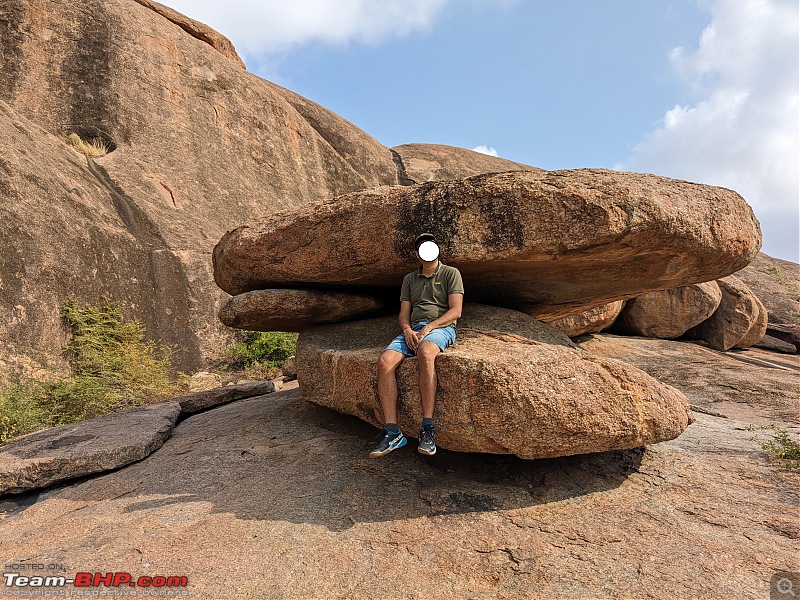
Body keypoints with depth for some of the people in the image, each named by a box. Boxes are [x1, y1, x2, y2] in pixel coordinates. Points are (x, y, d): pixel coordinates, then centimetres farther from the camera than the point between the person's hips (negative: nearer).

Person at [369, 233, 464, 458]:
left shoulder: (451, 273, 11)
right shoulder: (409, 279, 24)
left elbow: (455, 311, -1)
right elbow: (404, 312, 17)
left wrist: (428, 328, -14)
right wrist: (407, 330, -7)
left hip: (440, 327, -4)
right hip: (413, 328, 4)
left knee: (424, 352, -41)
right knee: (385, 361, -26)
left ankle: (428, 428, -37)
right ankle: (392, 432, -25)